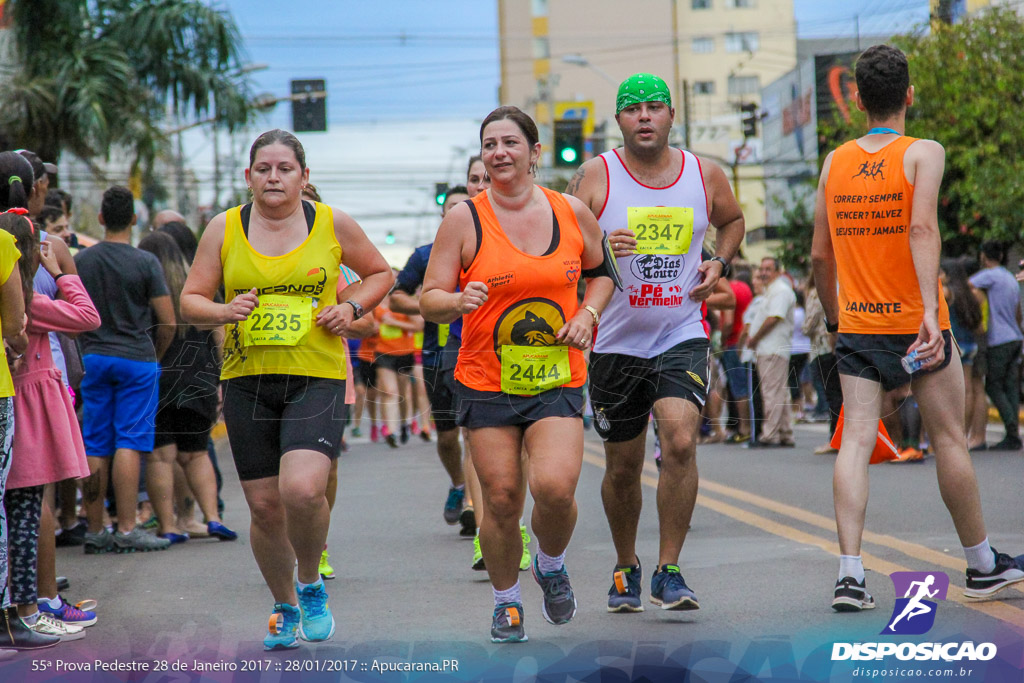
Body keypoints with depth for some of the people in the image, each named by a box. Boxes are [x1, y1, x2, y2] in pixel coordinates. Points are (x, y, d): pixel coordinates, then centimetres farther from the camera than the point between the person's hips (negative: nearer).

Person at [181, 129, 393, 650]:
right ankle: (285, 607, 28)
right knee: (264, 505, 4)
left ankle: (311, 583, 8)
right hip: (247, 380, 2)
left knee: (302, 489, -22)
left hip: (317, 378, -2)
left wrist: (351, 307, -1)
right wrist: (224, 311, -13)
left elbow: (379, 272, 17)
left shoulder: (332, 224, 3)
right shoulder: (224, 229, 4)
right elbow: (190, 301, 8)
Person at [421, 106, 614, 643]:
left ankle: (551, 567, 15)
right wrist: (458, 301, -25)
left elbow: (601, 271, 20)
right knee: (502, 498, -1)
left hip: (557, 381, 0)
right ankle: (506, 600, 25)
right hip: (486, 382, 0)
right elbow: (429, 299, -3)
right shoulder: (464, 219, -4)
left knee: (554, 487, -18)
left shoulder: (572, 213, 3)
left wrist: (588, 314, 2)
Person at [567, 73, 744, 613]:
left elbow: (732, 220, 23)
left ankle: (668, 572, -11)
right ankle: (626, 568, 32)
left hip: (682, 337, 0)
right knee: (623, 466, 9)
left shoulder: (705, 176, 2)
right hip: (616, 342, 0)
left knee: (680, 443, -20)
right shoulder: (595, 177, -5)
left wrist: (719, 263, 5)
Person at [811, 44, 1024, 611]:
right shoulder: (923, 153, -5)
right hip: (915, 323, -3)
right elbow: (922, 230, -21)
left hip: (856, 326, 3)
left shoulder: (835, 162, 7)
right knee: (949, 439, 8)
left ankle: (850, 573, -12)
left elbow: (820, 255, 9)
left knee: (856, 442, -1)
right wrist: (931, 311, -27)